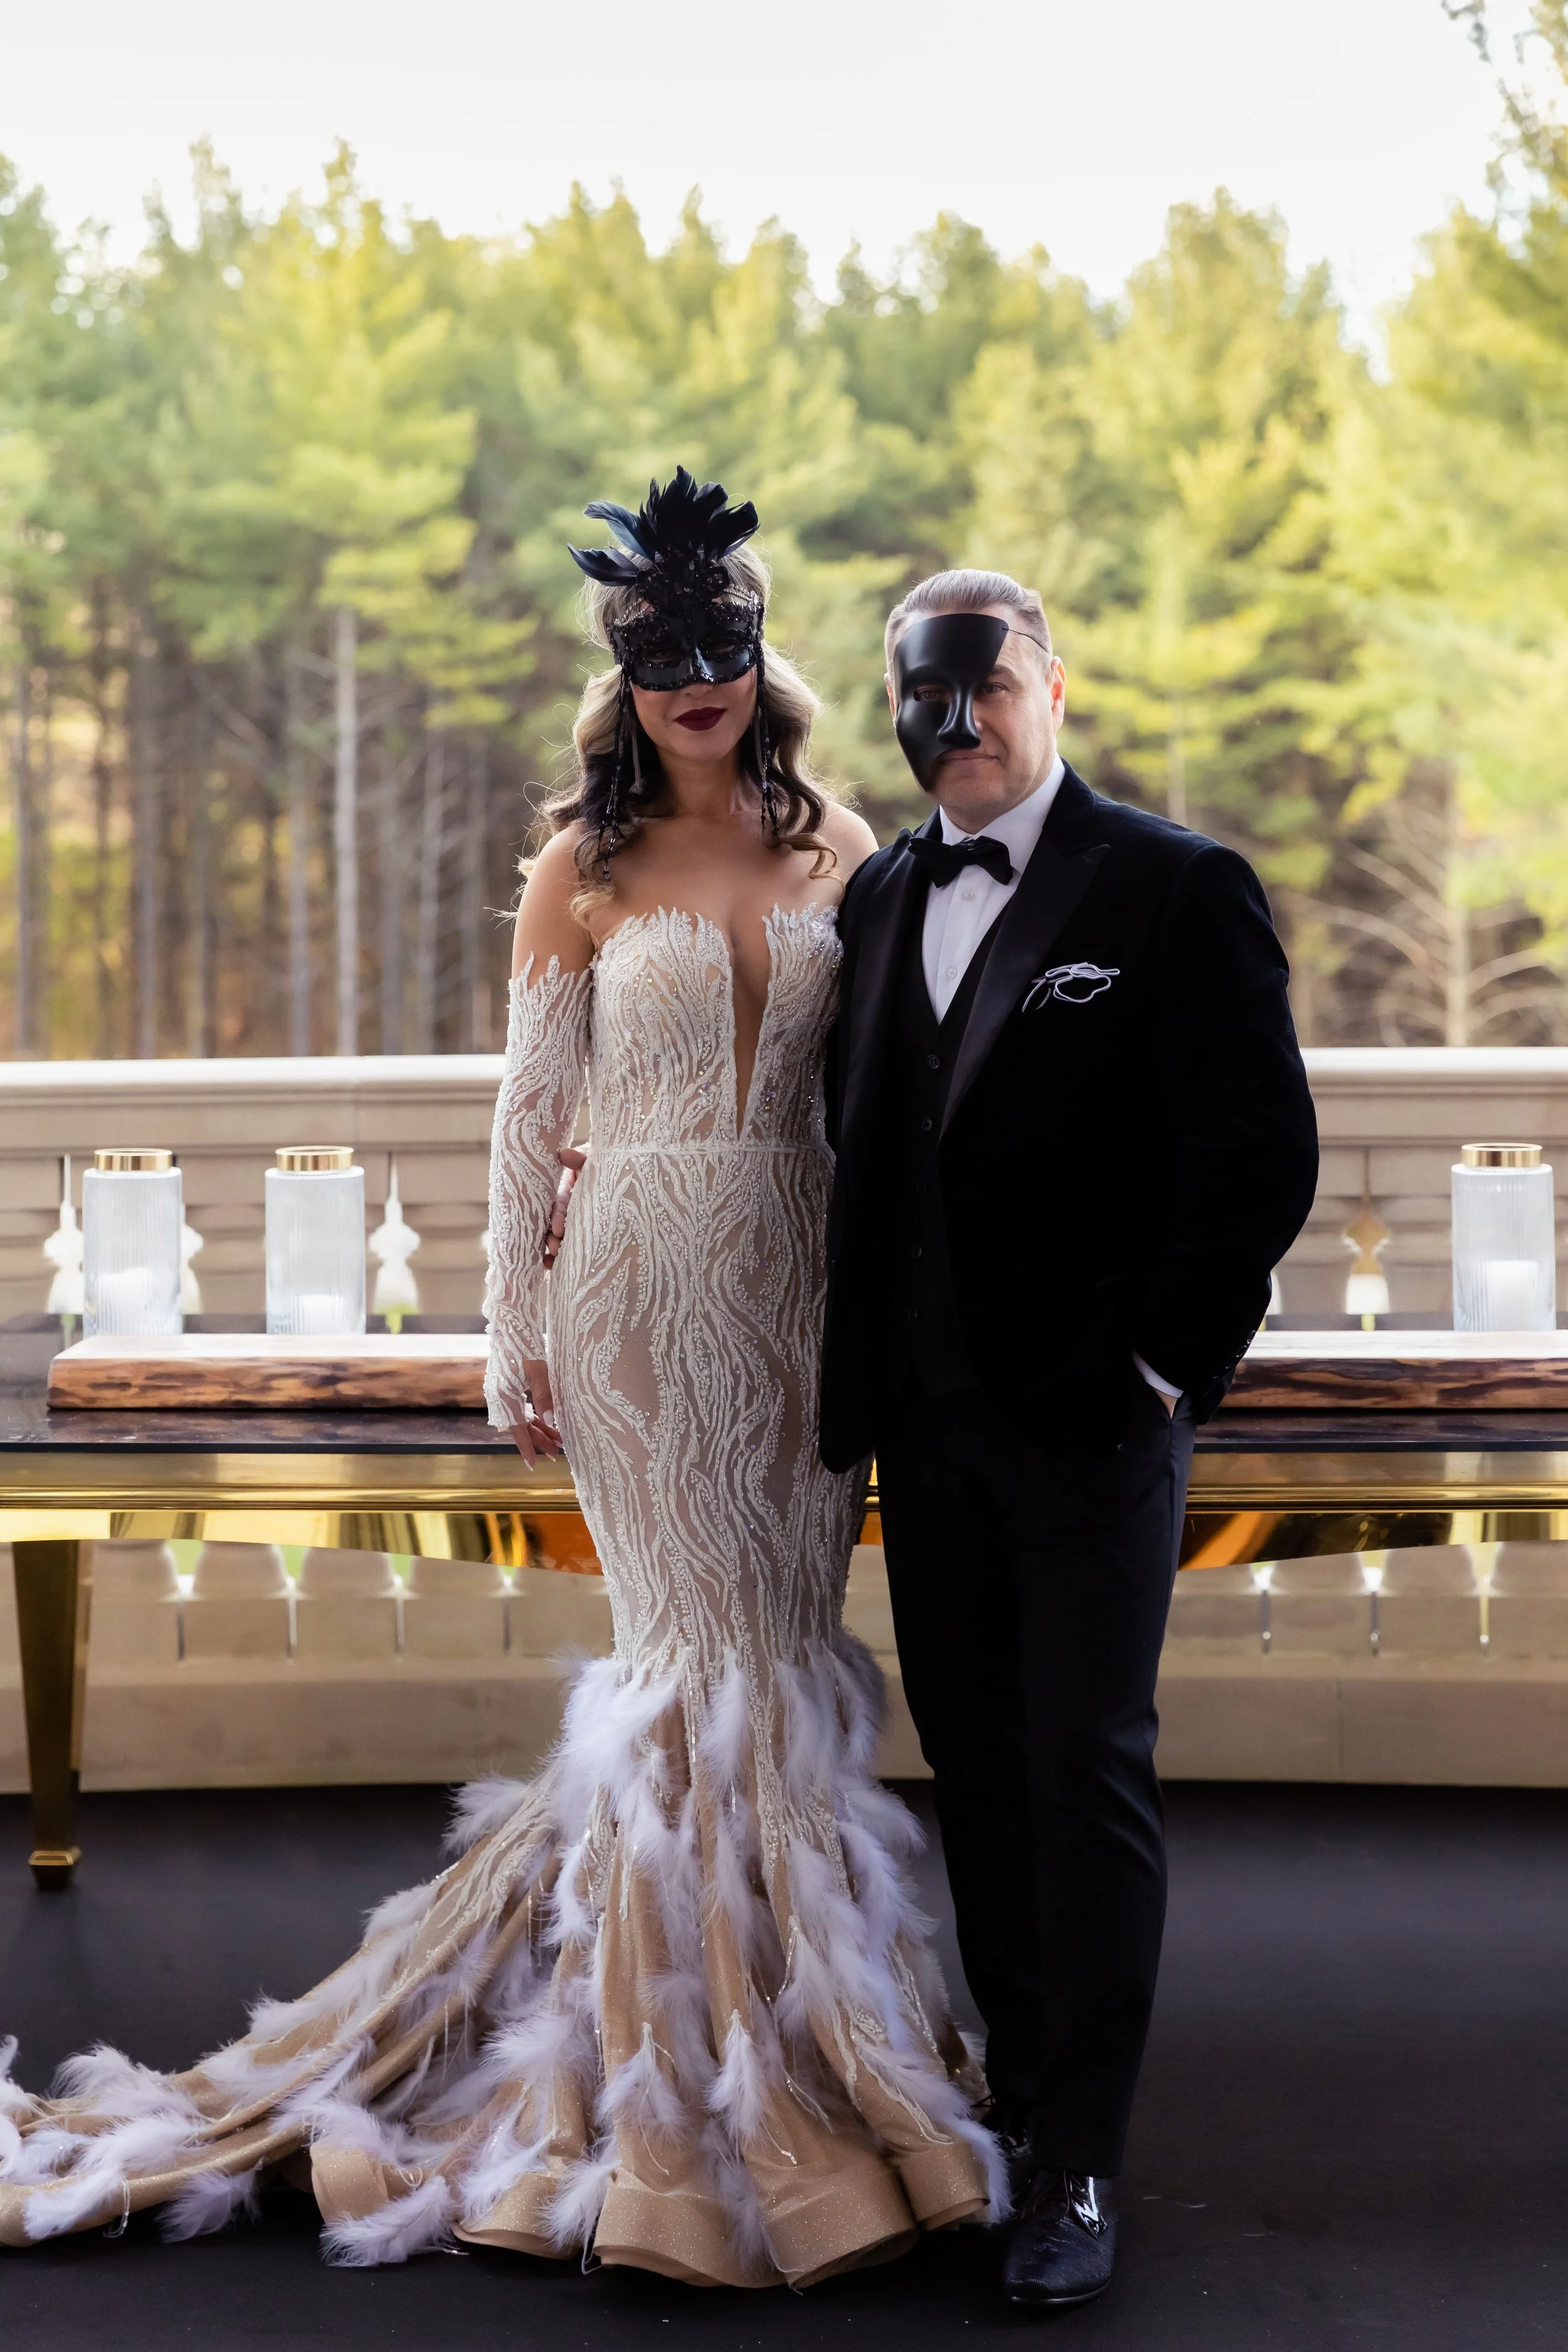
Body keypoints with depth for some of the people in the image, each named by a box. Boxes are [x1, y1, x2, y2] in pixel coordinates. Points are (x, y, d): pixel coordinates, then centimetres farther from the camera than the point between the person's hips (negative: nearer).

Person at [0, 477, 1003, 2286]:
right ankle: (718, 2070, 9)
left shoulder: (836, 850, 8)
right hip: (643, 1286, -3)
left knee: (774, 1645, 6)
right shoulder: (585, 869, 0)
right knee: (704, 1652, -1)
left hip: (801, 1285, 3)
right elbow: (528, 1107, 0)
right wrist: (514, 1328, -4)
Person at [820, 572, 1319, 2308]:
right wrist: (857, 1377, 7)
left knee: (1087, 1774, -3)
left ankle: (1081, 2165, 4)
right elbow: (862, 1143, 15)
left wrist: (1165, 1369, -11)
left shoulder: (1174, 888, -6)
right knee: (972, 1762, 11)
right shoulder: (879, 900, 12)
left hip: (1091, 1417, -5)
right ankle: (1019, 2088, 23)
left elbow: (1264, 1153, -9)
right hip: (922, 1419, 6)